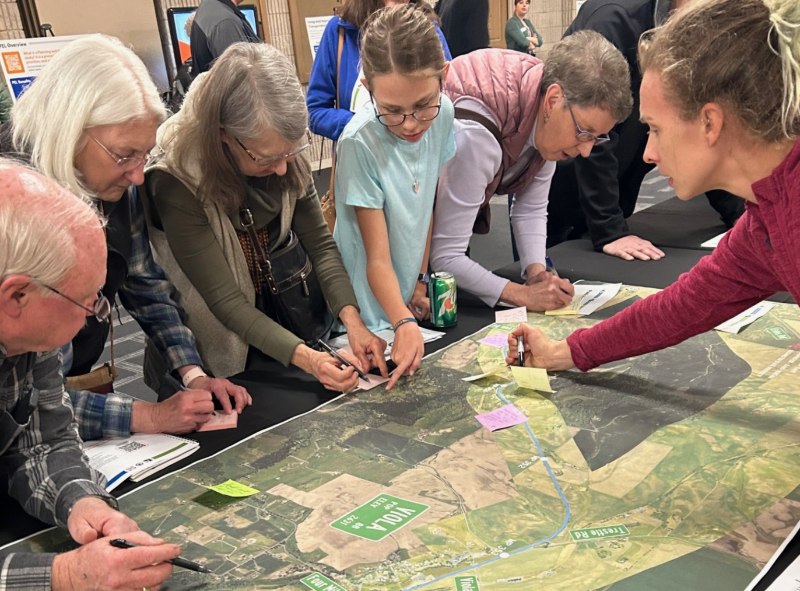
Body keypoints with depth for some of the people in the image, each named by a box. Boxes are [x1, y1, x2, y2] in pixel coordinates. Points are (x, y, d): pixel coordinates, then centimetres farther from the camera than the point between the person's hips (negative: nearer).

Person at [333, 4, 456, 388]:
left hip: (411, 298, 5)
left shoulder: (441, 115, -13)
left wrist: (421, 280, 4)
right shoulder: (360, 144, -29)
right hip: (371, 313, -5)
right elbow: (378, 259, -24)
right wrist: (403, 323, -39)